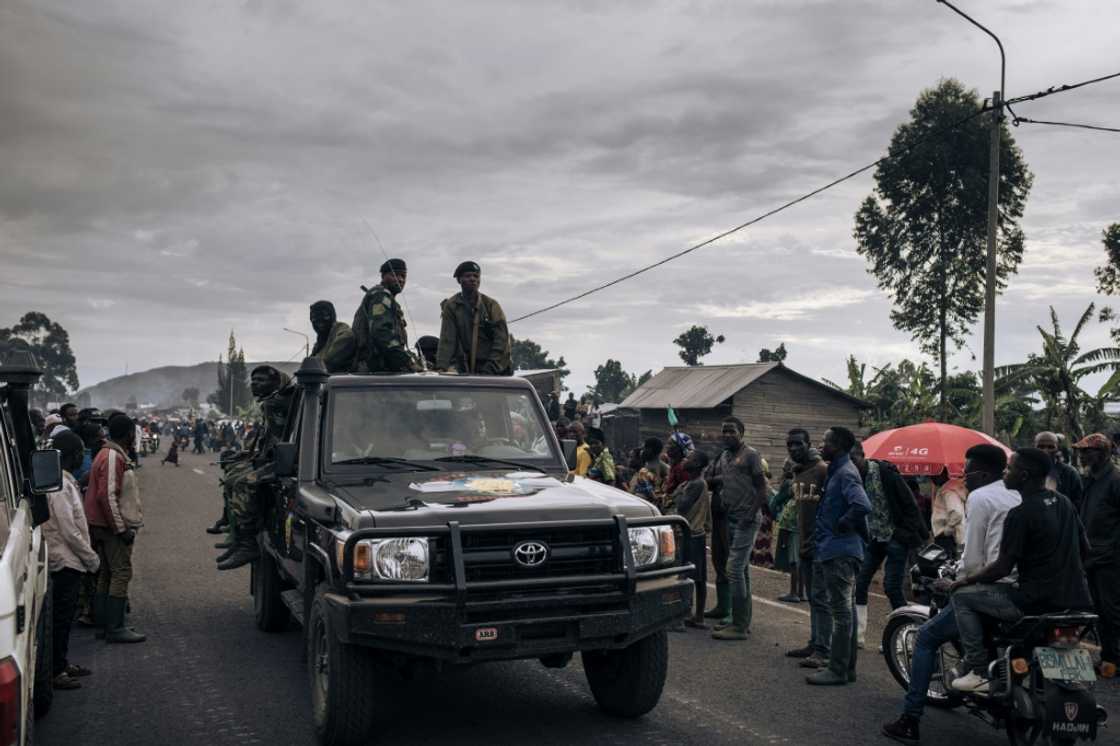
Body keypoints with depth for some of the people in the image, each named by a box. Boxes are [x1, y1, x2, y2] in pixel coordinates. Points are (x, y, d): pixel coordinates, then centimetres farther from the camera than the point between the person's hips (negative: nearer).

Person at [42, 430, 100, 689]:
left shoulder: (66, 481, 11)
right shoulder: (60, 485, -20)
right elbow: (69, 531, -21)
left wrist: (88, 555, 14)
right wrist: (91, 558, -13)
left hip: (70, 560, 10)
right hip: (66, 560, -10)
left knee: (65, 614, 16)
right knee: (61, 616, -2)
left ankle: (62, 663, 26)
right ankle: (56, 671, 5)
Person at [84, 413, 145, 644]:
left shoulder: (110, 454, 15)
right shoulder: (113, 458, -18)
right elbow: (107, 496, -24)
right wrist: (121, 529, -22)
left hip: (103, 525, 10)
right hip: (114, 526, -10)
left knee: (108, 573, 14)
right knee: (121, 573, -8)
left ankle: (106, 623, 20)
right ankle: (115, 629, -7)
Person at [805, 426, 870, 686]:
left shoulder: (846, 473, -16)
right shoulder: (837, 471, 15)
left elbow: (862, 505, -31)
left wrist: (842, 525, -18)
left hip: (839, 552, -11)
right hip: (837, 550, 11)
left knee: (841, 611, -5)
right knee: (845, 610, 15)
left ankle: (838, 670, 0)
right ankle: (846, 666, 23)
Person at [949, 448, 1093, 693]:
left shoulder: (1020, 513, -16)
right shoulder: (1064, 503, 9)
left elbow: (1003, 568, -15)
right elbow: (1084, 548, 19)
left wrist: (966, 579, 0)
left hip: (1038, 599, -9)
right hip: (1076, 597, 9)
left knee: (962, 596, 1)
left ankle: (978, 672, -4)